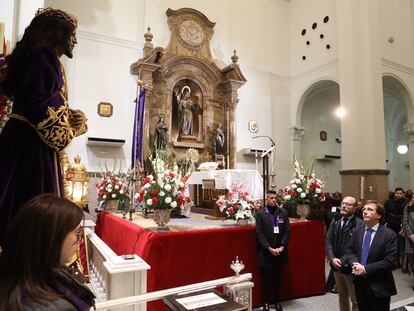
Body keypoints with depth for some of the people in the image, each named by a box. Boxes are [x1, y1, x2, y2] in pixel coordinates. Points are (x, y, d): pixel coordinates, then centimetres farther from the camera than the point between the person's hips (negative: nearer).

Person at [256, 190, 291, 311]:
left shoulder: (283, 212, 3)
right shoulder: (260, 214, -5)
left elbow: (287, 231, 1)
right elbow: (259, 234, -8)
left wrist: (282, 247, -9)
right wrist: (269, 248, -14)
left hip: (280, 251, 2)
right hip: (266, 252, -2)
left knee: (278, 278, 13)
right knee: (266, 279, 6)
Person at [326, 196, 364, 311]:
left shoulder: (360, 224, -15)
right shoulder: (335, 221, 5)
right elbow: (329, 241, 4)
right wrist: (332, 259, -9)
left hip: (351, 268, -5)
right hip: (337, 266, 5)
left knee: (355, 300, 11)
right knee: (342, 297, 22)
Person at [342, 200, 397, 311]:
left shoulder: (389, 235, -11)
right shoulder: (357, 231, 4)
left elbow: (389, 261, -17)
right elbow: (349, 251, 5)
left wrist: (365, 269, -20)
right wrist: (354, 263, -16)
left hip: (379, 286, -4)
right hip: (360, 283, 4)